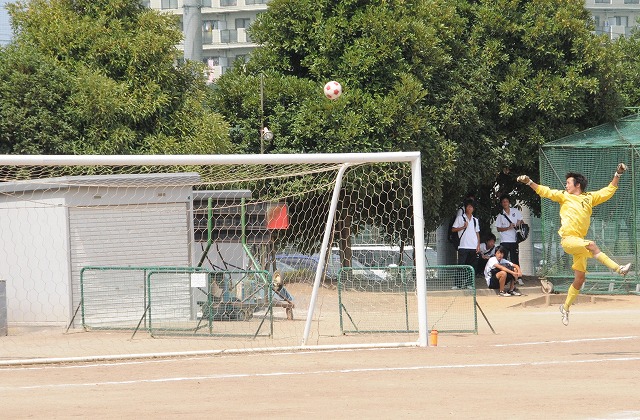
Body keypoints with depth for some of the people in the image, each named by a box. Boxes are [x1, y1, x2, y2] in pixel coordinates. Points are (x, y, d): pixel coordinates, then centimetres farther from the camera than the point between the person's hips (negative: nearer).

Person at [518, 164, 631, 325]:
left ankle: (566, 307, 15)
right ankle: (618, 268, -36)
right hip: (567, 239, -4)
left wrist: (617, 175, 12)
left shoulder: (589, 198, 14)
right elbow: (545, 191, 1)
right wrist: (529, 182, -10)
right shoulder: (564, 196, 8)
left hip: (579, 242, 4)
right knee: (591, 245, -31)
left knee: (579, 278, 2)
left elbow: (609, 191, 19)